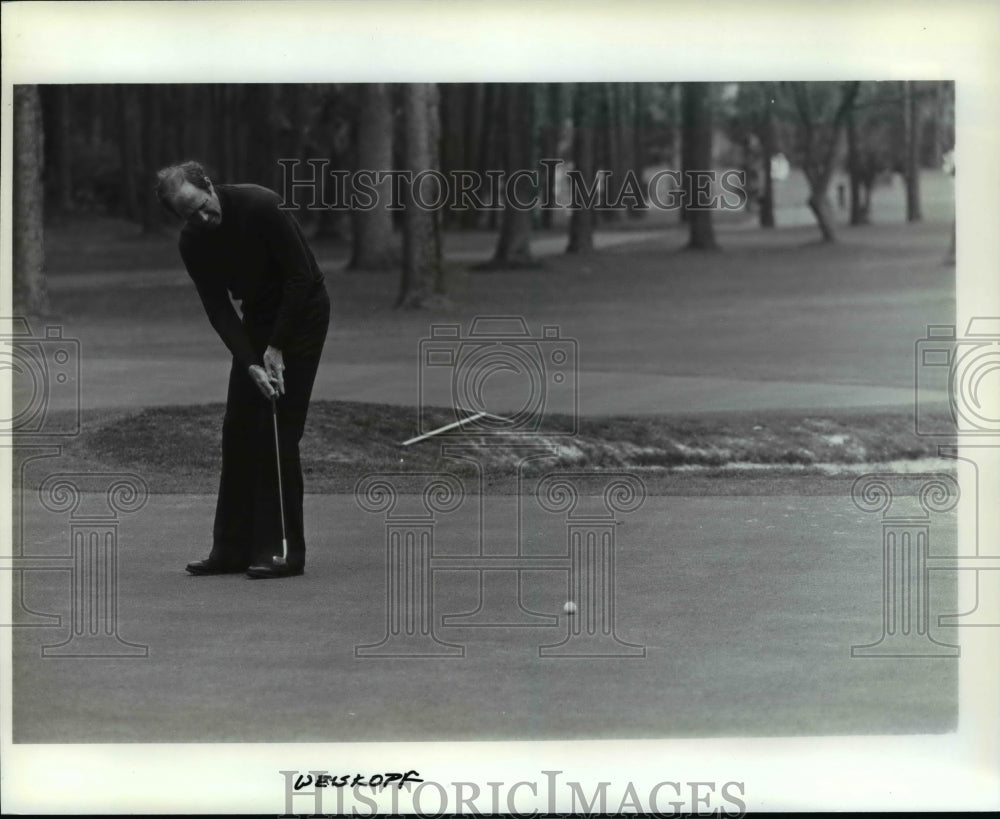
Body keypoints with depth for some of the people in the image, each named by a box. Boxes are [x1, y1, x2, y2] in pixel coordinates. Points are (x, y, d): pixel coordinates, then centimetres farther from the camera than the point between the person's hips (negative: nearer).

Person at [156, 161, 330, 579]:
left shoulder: (261, 206, -26)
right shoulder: (192, 243, -9)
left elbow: (301, 275, -21)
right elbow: (219, 310, -7)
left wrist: (277, 347, -19)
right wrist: (251, 363, -20)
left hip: (302, 312, -6)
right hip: (257, 316, 6)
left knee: (278, 431, -11)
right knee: (238, 430, 2)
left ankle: (284, 550, -6)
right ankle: (233, 548, 9)